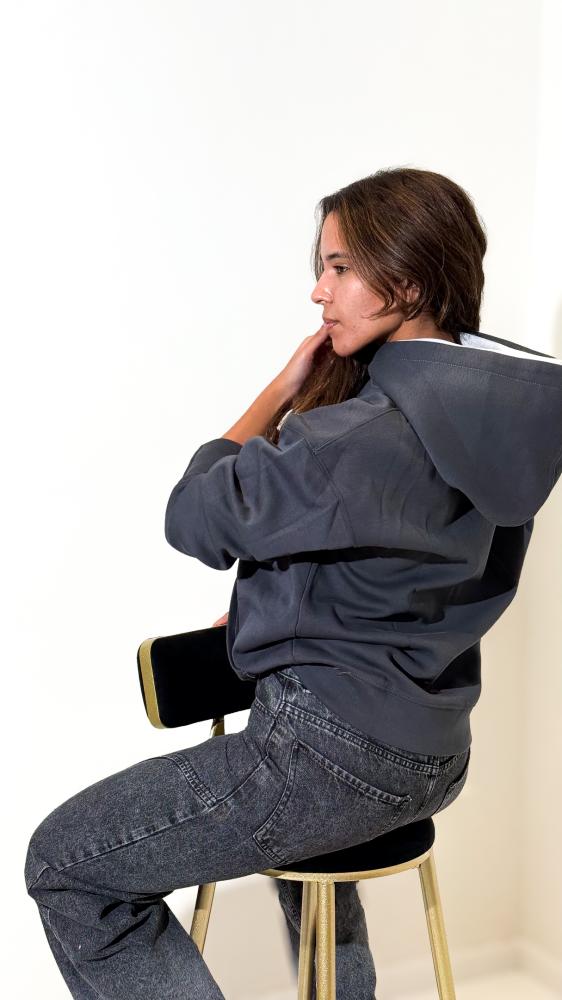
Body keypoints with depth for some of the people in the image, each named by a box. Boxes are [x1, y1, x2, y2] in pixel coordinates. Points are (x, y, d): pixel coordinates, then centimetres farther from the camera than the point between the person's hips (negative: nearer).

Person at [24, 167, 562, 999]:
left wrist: (284, 389, -8)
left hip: (339, 755, -10)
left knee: (64, 863, 2)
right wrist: (269, 608, 16)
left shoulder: (368, 433, -27)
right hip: (432, 746, 10)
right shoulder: (485, 404, 2)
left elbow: (196, 517, -17)